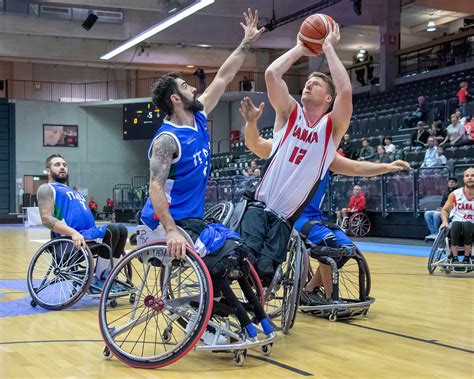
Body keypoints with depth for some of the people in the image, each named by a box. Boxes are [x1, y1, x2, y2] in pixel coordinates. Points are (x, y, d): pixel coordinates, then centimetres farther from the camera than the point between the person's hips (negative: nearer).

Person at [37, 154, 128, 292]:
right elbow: (46, 219, -13)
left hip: (89, 233, 8)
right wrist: (73, 233, -27)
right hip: (71, 240, -8)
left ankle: (109, 278, -6)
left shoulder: (73, 191, 32)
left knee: (121, 229, -8)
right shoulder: (47, 189, 4)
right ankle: (98, 280, -18)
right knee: (112, 229, -26)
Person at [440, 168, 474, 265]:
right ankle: (454, 257, -22)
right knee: (455, 225, -34)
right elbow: (445, 210, 9)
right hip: (457, 223, 1)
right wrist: (445, 221, -11)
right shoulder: (455, 194, -2)